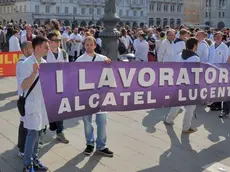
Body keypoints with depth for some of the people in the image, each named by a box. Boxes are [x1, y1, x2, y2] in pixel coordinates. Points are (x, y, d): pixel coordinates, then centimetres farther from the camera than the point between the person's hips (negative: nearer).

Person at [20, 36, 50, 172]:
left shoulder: (44, 62, 7)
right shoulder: (28, 63, -16)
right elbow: (24, 86, -22)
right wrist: (34, 73, -33)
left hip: (43, 102, 7)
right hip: (33, 103, -7)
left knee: (38, 132, 13)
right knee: (33, 133, -5)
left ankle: (34, 160, 25)